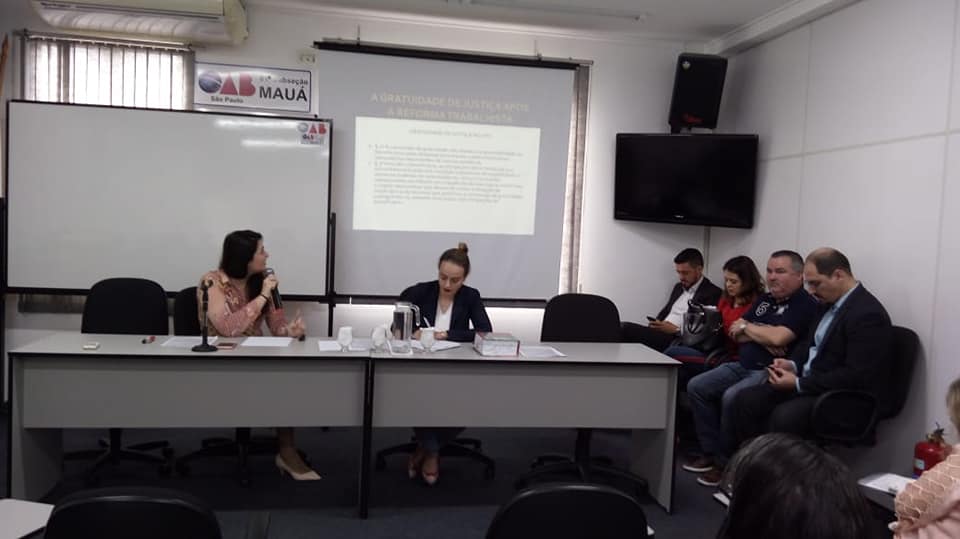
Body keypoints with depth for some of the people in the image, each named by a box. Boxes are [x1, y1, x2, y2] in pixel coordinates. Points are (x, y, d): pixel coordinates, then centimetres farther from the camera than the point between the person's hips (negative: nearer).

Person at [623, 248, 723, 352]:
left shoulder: (713, 293, -2)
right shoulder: (678, 287, 23)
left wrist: (676, 330, -16)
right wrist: (657, 323, 3)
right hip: (661, 333, 8)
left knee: (627, 329, -28)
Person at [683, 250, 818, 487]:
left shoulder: (805, 305, -10)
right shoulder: (765, 299, 16)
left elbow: (778, 338, -24)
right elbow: (735, 332, 10)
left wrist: (747, 328, -5)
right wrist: (762, 337, -10)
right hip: (742, 365, 9)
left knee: (731, 398, -31)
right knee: (696, 387, -3)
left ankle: (727, 462, -11)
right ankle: (711, 452, 2)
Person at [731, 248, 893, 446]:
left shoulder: (868, 314, -18)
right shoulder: (829, 302, 10)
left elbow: (855, 377, -23)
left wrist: (798, 384, -20)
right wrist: (793, 364, 2)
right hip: (806, 383, 9)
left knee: (783, 417, -32)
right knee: (745, 400, -7)